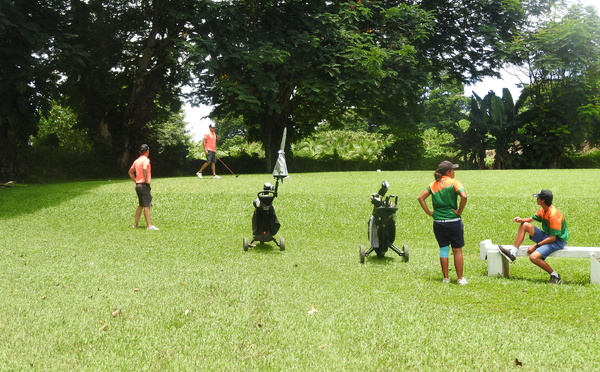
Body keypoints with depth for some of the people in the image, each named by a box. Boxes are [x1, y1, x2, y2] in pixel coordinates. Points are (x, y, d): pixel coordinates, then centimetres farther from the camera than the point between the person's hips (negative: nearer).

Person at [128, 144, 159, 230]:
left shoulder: (137, 161, 14)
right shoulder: (146, 160, -11)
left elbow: (130, 172, 21)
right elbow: (145, 169, -30)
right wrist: (146, 180, -21)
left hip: (138, 185, 8)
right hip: (144, 185, -8)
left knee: (141, 205, 17)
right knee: (147, 205, -9)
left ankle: (135, 223, 19)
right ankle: (149, 225, -11)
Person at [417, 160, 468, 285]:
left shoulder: (433, 184, 7)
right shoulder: (453, 182, -8)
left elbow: (420, 198, 4)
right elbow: (464, 196, -23)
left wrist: (429, 212, 5)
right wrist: (459, 211, -11)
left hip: (438, 222, 4)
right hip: (454, 222, -4)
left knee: (443, 249, 12)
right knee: (457, 250, 5)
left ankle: (445, 278, 15)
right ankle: (460, 278, 8)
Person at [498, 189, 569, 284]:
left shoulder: (553, 215, -26)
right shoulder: (543, 210, 2)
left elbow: (552, 238, -25)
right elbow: (531, 219, 15)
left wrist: (536, 246, -22)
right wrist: (521, 220, -8)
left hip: (557, 241, -9)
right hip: (547, 236, 9)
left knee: (534, 257, -28)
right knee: (524, 225, 3)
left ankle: (555, 276, -10)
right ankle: (512, 253, 0)